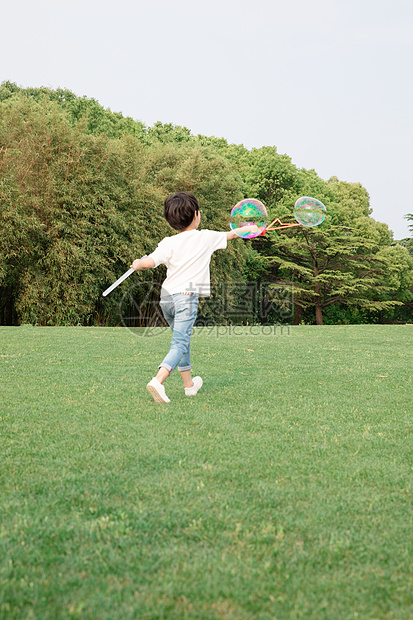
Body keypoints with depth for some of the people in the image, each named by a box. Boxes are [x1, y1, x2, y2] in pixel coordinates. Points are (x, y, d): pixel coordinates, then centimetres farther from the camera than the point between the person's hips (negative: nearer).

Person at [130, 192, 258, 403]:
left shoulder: (169, 243, 1)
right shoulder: (206, 237, 3)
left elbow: (150, 262, -12)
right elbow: (229, 235, 21)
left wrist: (137, 264, 11)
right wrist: (249, 229, 40)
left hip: (167, 296, 4)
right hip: (186, 297, -4)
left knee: (182, 339, 20)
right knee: (180, 343, -8)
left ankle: (189, 384, 32)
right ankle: (158, 381, -29)